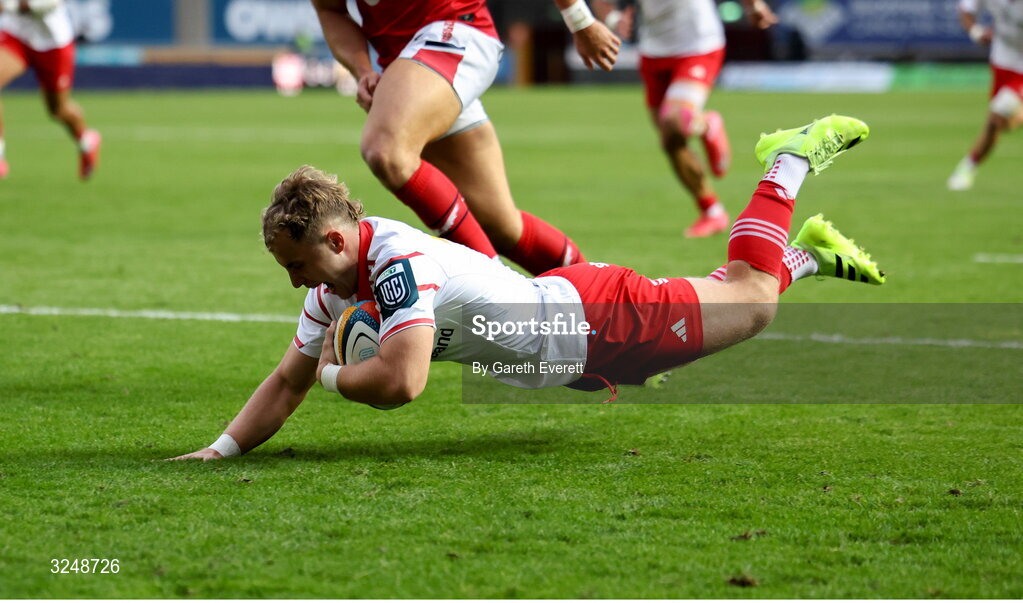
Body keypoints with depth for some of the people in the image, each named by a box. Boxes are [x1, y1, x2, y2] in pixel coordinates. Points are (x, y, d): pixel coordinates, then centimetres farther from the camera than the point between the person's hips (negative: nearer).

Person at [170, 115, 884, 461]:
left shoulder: (397, 260, -33)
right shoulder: (336, 285, -6)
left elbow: (400, 381, -41)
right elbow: (288, 383, 2)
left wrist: (333, 372, -21)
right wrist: (221, 450, -10)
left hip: (595, 321, -7)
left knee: (751, 294, 9)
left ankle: (794, 158, 27)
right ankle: (812, 252, 45)